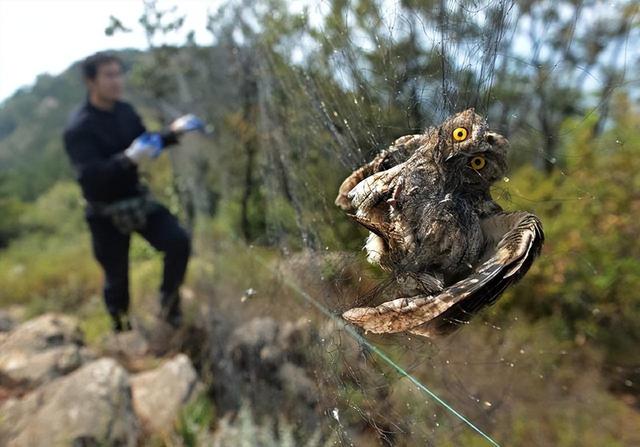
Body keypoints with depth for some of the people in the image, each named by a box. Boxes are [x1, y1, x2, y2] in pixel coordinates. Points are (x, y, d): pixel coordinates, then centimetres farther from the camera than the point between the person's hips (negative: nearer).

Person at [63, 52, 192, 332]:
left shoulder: (125, 111, 0)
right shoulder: (78, 128, -18)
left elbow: (145, 143, 14)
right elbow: (90, 175, -29)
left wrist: (172, 134, -4)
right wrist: (127, 159, -44)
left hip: (138, 199, 5)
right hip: (106, 213, -4)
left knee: (179, 242, -12)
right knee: (116, 276, 8)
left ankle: (168, 301, 11)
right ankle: (122, 328, 36)